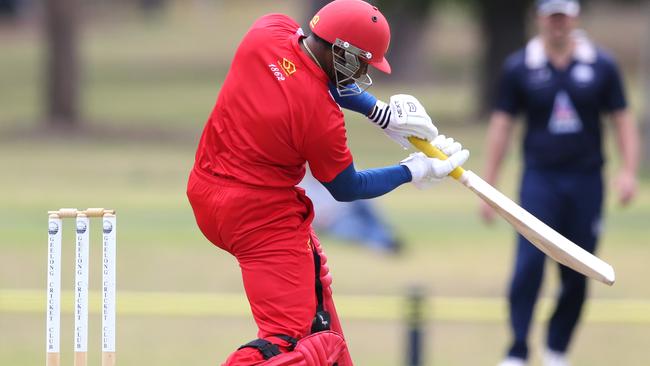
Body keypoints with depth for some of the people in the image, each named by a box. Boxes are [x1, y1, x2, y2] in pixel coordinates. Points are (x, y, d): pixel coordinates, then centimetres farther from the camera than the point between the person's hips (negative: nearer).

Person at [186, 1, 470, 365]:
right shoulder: (322, 116, -21)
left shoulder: (268, 31, -6)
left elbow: (324, 72, 14)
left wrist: (383, 113, 7)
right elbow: (346, 188, -4)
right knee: (289, 335, -10)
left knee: (312, 273, 28)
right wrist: (415, 172, 7)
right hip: (259, 213, -9)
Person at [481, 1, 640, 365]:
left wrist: (629, 171, -6)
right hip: (540, 179, -1)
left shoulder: (601, 65, 4)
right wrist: (489, 186, 4)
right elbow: (502, 124, 6)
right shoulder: (519, 66, 3)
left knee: (578, 275, 5)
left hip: (587, 181, 1)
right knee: (529, 263, -14)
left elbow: (623, 119, 7)